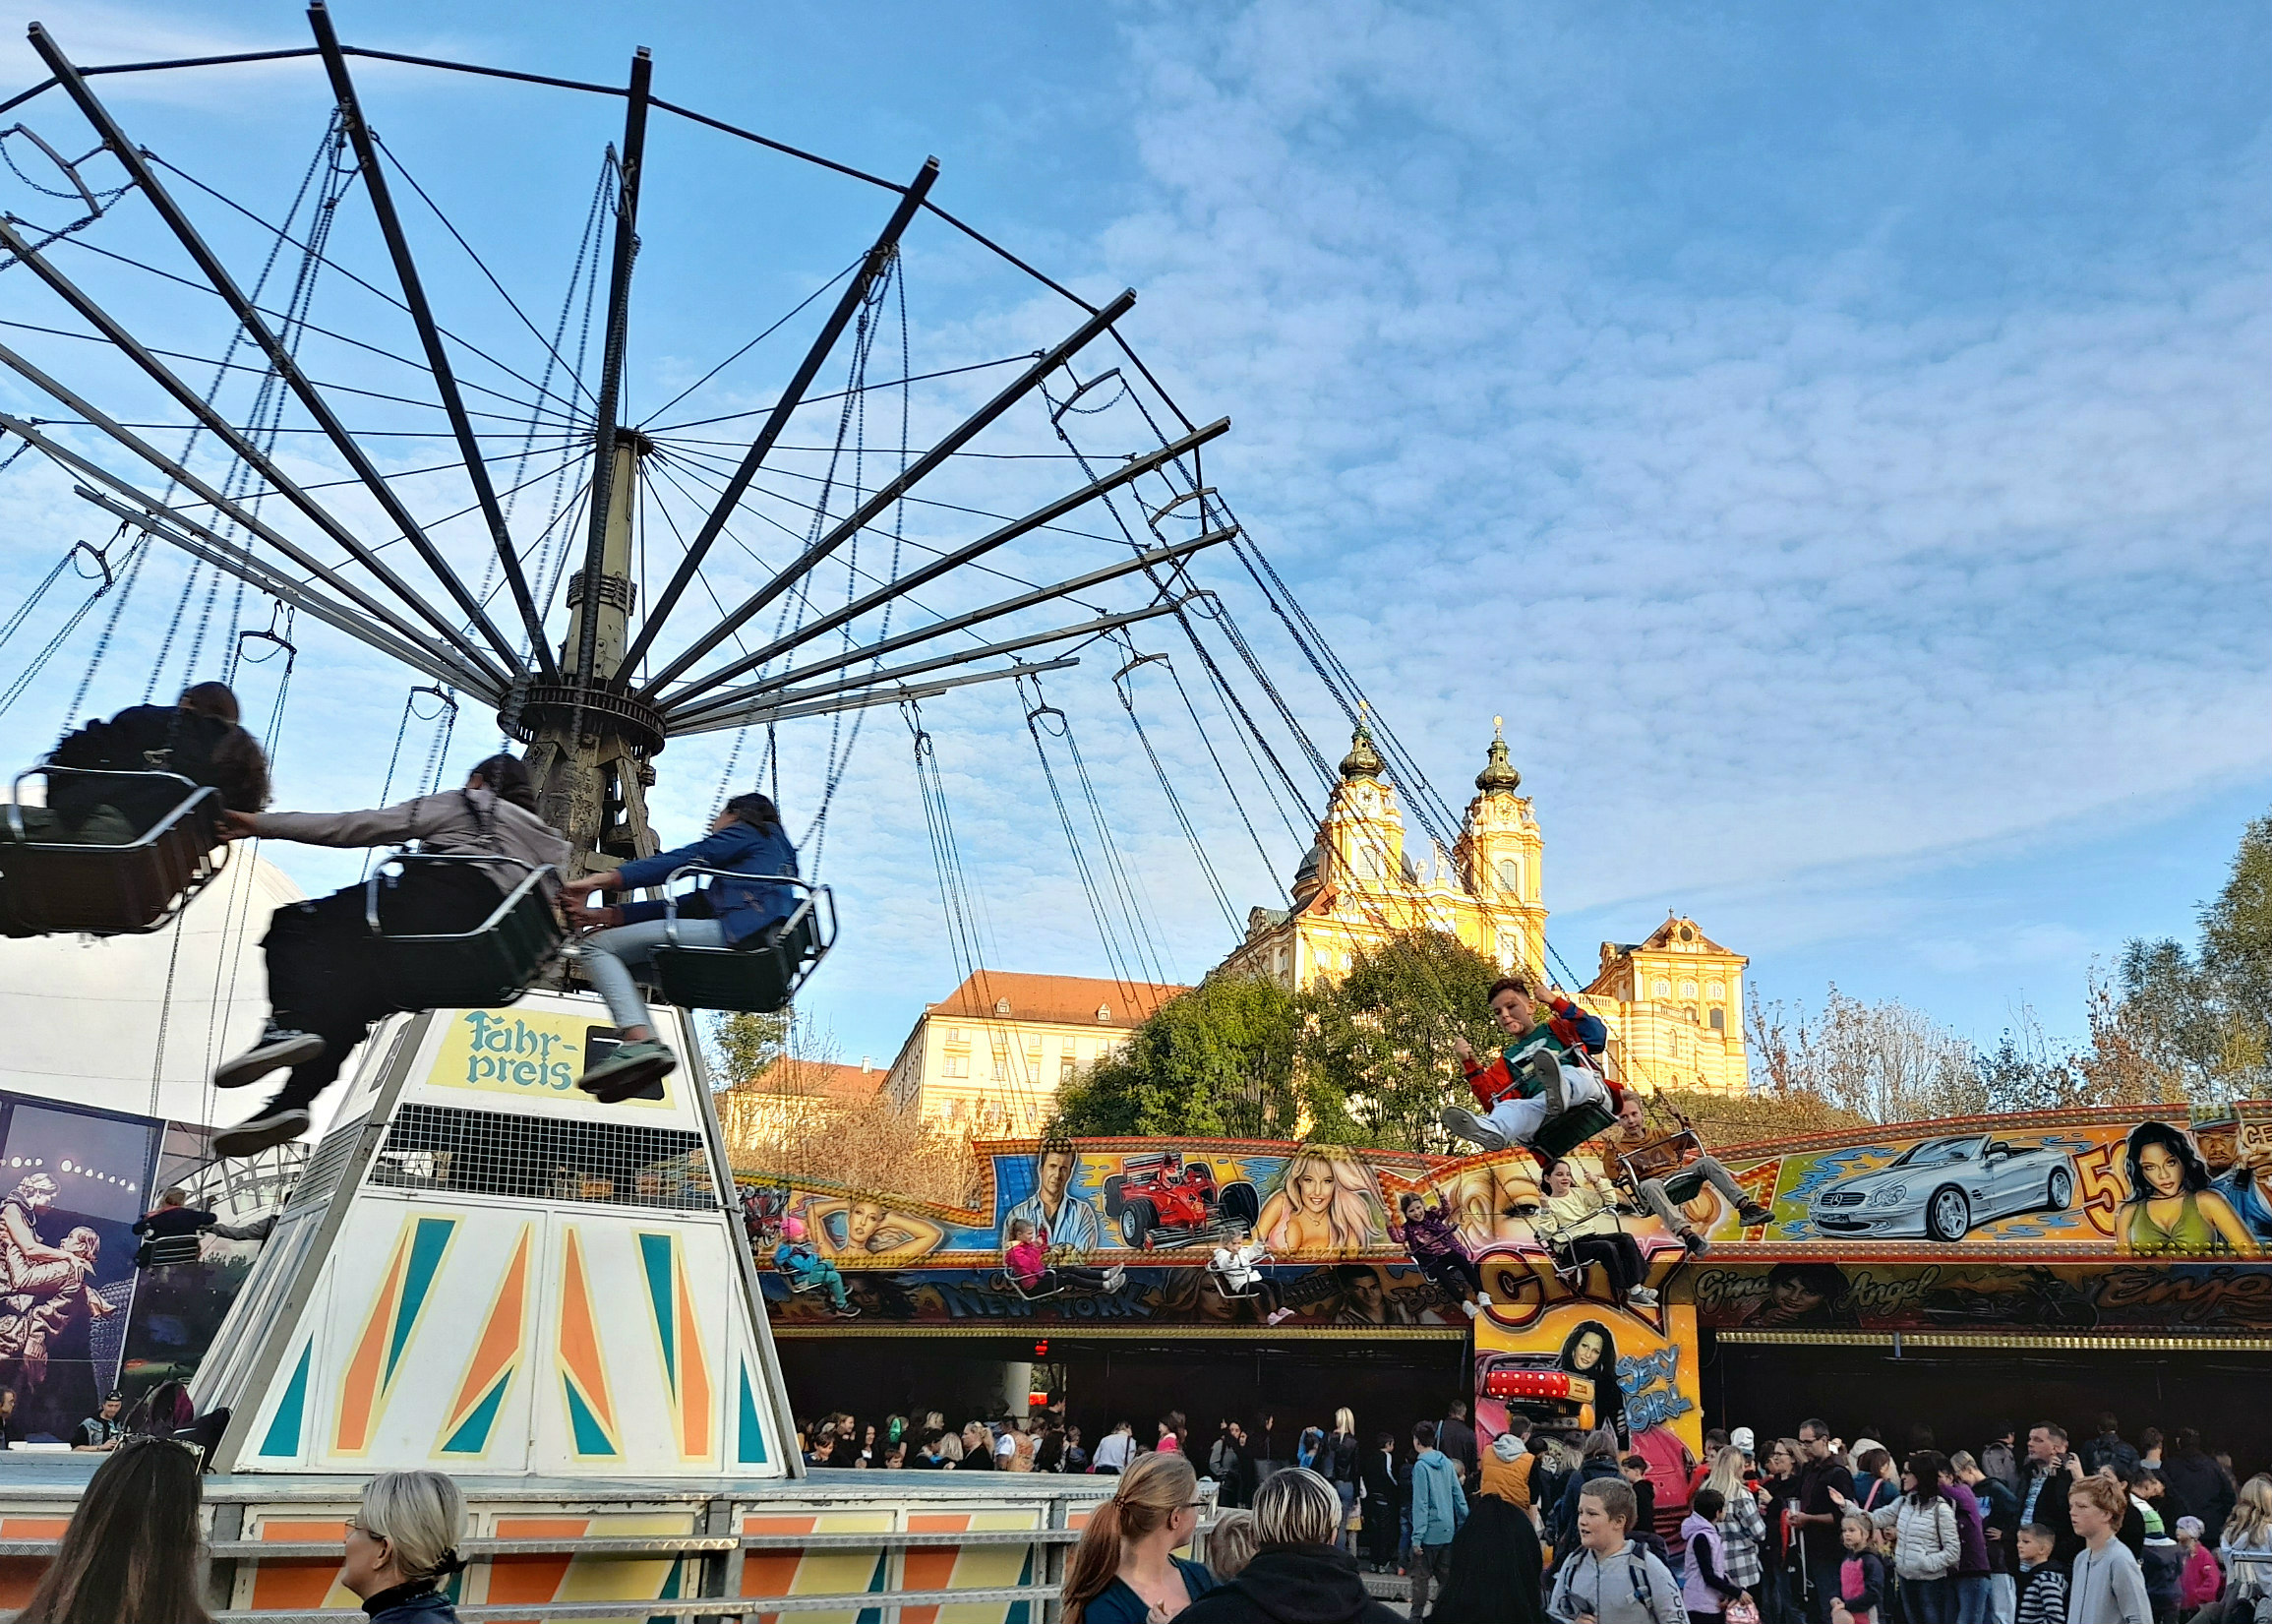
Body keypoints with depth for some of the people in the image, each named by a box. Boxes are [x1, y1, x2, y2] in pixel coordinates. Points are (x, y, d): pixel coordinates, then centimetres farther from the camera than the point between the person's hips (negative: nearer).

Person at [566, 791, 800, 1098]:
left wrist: (604, 878, -8)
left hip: (739, 931, -9)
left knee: (596, 947, -6)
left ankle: (638, 1040, -29)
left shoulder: (747, 832, 15)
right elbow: (693, 904, 28)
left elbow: (681, 859, -2)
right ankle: (650, 1048, -7)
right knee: (621, 964, 18)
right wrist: (604, 915, 21)